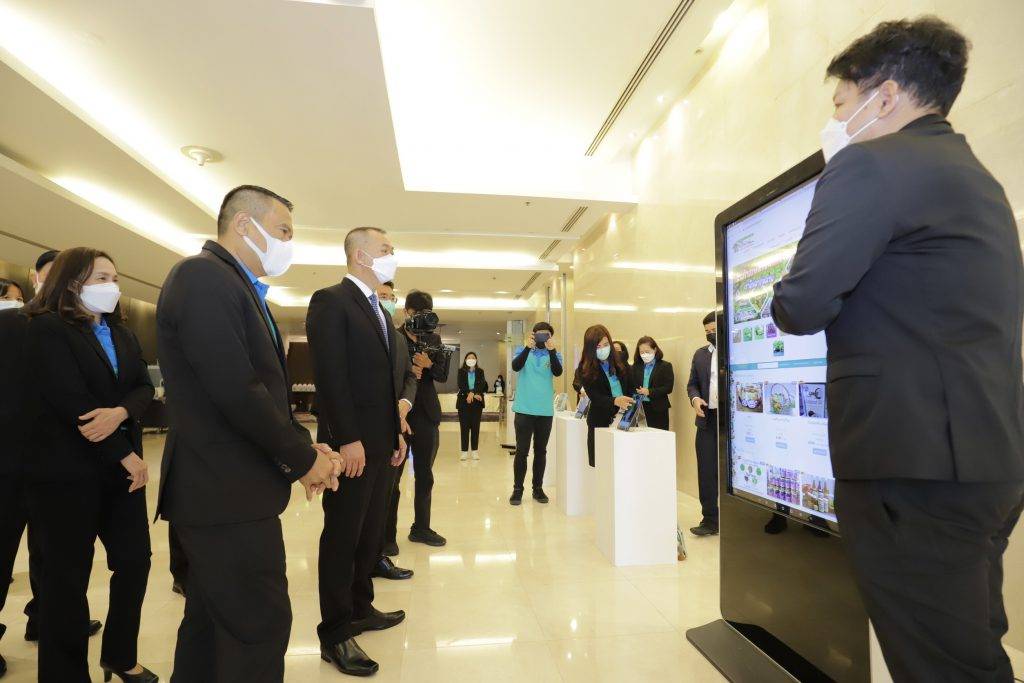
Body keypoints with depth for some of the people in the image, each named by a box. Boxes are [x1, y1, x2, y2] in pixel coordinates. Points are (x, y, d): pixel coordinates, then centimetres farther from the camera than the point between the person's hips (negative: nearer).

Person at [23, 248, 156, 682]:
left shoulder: (121, 333, 14)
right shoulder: (47, 330, -7)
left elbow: (144, 386, 3)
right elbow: (70, 401, -17)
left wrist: (120, 413, -20)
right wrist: (126, 454, -16)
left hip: (121, 467, 6)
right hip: (67, 471, -6)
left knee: (135, 562, 10)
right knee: (68, 576, 6)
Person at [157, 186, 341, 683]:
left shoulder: (238, 286, 15)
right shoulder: (203, 275, -15)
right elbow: (237, 391, -24)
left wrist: (302, 446, 2)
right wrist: (303, 458, -13)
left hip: (219, 488, 10)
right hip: (228, 492, -10)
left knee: (212, 621, 22)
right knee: (262, 624, 1)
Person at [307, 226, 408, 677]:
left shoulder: (379, 310, 17)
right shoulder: (330, 300, -10)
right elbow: (329, 375, -18)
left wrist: (397, 433, 12)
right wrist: (348, 440, -21)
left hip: (383, 443, 8)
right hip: (352, 444, -8)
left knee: (369, 533, 18)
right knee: (342, 537, 4)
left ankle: (360, 608, 34)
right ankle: (335, 634, 19)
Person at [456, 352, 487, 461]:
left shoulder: (480, 371, 10)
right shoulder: (461, 371, 7)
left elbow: (482, 384, -4)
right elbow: (461, 385, -7)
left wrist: (472, 393, -20)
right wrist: (473, 394, -18)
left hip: (477, 402, 1)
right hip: (464, 401, -1)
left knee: (475, 426, 2)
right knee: (464, 426, -1)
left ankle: (474, 451, 7)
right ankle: (464, 451, 3)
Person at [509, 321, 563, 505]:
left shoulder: (554, 354, 6)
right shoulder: (523, 351, 4)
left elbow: (558, 372, -14)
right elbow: (515, 367, -16)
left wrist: (552, 350, -27)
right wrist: (527, 347, -29)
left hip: (545, 410, 2)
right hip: (524, 409, -2)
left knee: (541, 451, 10)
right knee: (522, 451, 1)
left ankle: (538, 489, 21)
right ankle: (517, 490, 11)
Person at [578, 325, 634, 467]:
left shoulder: (619, 359, 3)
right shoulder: (585, 369, -7)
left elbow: (631, 386, 10)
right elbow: (595, 397, -16)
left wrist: (627, 405, -5)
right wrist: (615, 401, -34)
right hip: (601, 422, -2)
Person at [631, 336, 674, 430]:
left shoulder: (665, 366, 1)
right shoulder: (636, 366, 11)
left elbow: (668, 388, -8)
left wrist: (649, 392, -17)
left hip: (658, 409, -3)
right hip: (640, 407, 3)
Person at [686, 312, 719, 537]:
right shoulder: (700, 354, 13)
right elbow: (692, 383, 14)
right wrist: (695, 398, -5)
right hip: (707, 420, 4)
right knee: (707, 472, 6)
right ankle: (710, 520, 16)